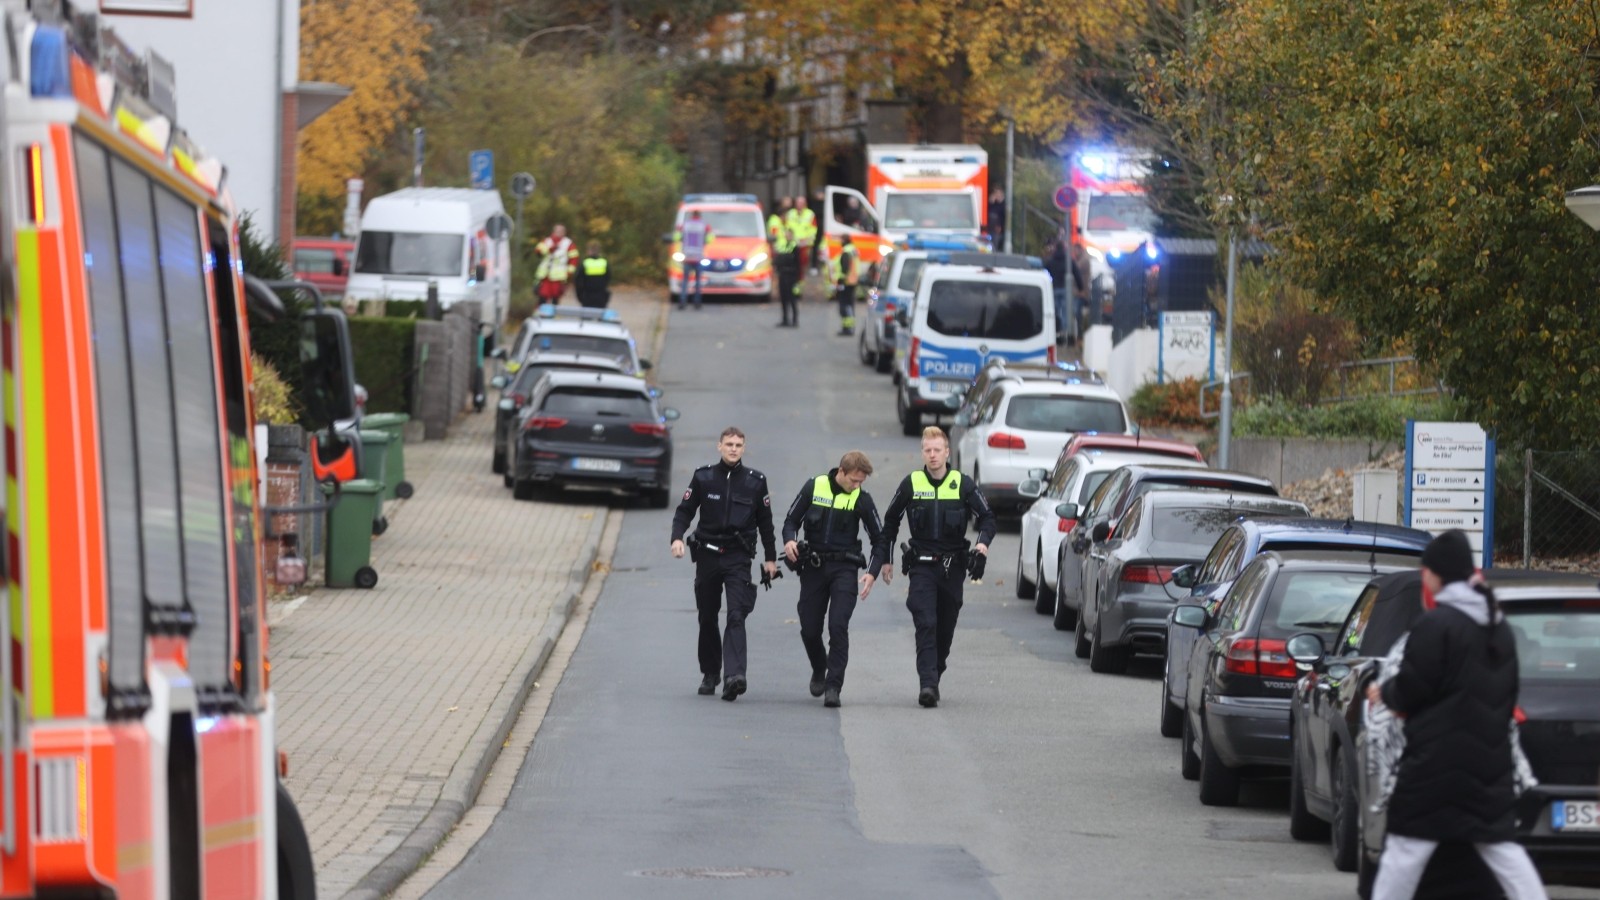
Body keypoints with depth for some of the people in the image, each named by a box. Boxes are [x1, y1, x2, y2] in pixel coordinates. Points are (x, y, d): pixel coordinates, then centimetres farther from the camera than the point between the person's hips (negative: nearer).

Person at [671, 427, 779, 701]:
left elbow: (765, 522, 11)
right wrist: (677, 538, -13)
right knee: (707, 617, 10)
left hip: (738, 558, -2)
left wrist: (771, 557, 11)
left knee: (736, 616, -17)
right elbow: (684, 511, 5)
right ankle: (709, 674, 24)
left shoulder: (755, 481, 3)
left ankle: (734, 675, -28)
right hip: (707, 555, 2)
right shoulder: (703, 478, 3)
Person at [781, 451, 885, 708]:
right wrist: (790, 540, -16)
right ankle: (819, 670, 34)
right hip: (813, 568, 2)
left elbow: (879, 539, 4)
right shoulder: (813, 488, -1)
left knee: (838, 627, -15)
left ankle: (833, 687, -13)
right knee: (809, 629, 5)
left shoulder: (861, 499, -2)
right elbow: (791, 520, 7)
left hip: (844, 569, -2)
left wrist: (872, 572, -9)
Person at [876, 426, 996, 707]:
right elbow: (891, 521, 12)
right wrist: (885, 559, 10)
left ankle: (934, 678, 26)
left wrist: (983, 542, -11)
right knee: (926, 625, -15)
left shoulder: (962, 485, 0)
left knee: (945, 629, 9)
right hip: (921, 566, -2)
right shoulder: (911, 484, 0)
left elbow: (987, 516, 8)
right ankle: (928, 685, -23)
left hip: (953, 567, 2)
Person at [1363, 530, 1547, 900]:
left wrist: (1385, 694, 7)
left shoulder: (1435, 624, -14)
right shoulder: (1499, 627, 12)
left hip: (1437, 759, -7)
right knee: (1502, 847, 10)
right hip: (1490, 756, 7)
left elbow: (1411, 689, -15)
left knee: (1406, 847, -1)